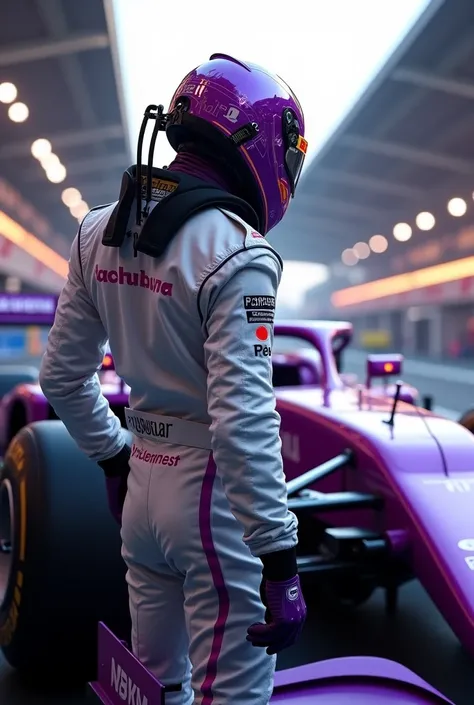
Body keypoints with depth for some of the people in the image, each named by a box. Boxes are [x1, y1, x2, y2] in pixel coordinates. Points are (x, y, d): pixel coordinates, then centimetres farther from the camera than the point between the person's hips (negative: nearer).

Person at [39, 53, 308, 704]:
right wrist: (280, 563, -18)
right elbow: (243, 421, -24)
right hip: (215, 488, -7)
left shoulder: (99, 231, 3)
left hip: (141, 481, 7)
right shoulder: (236, 254, -19)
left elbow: (63, 375, 9)